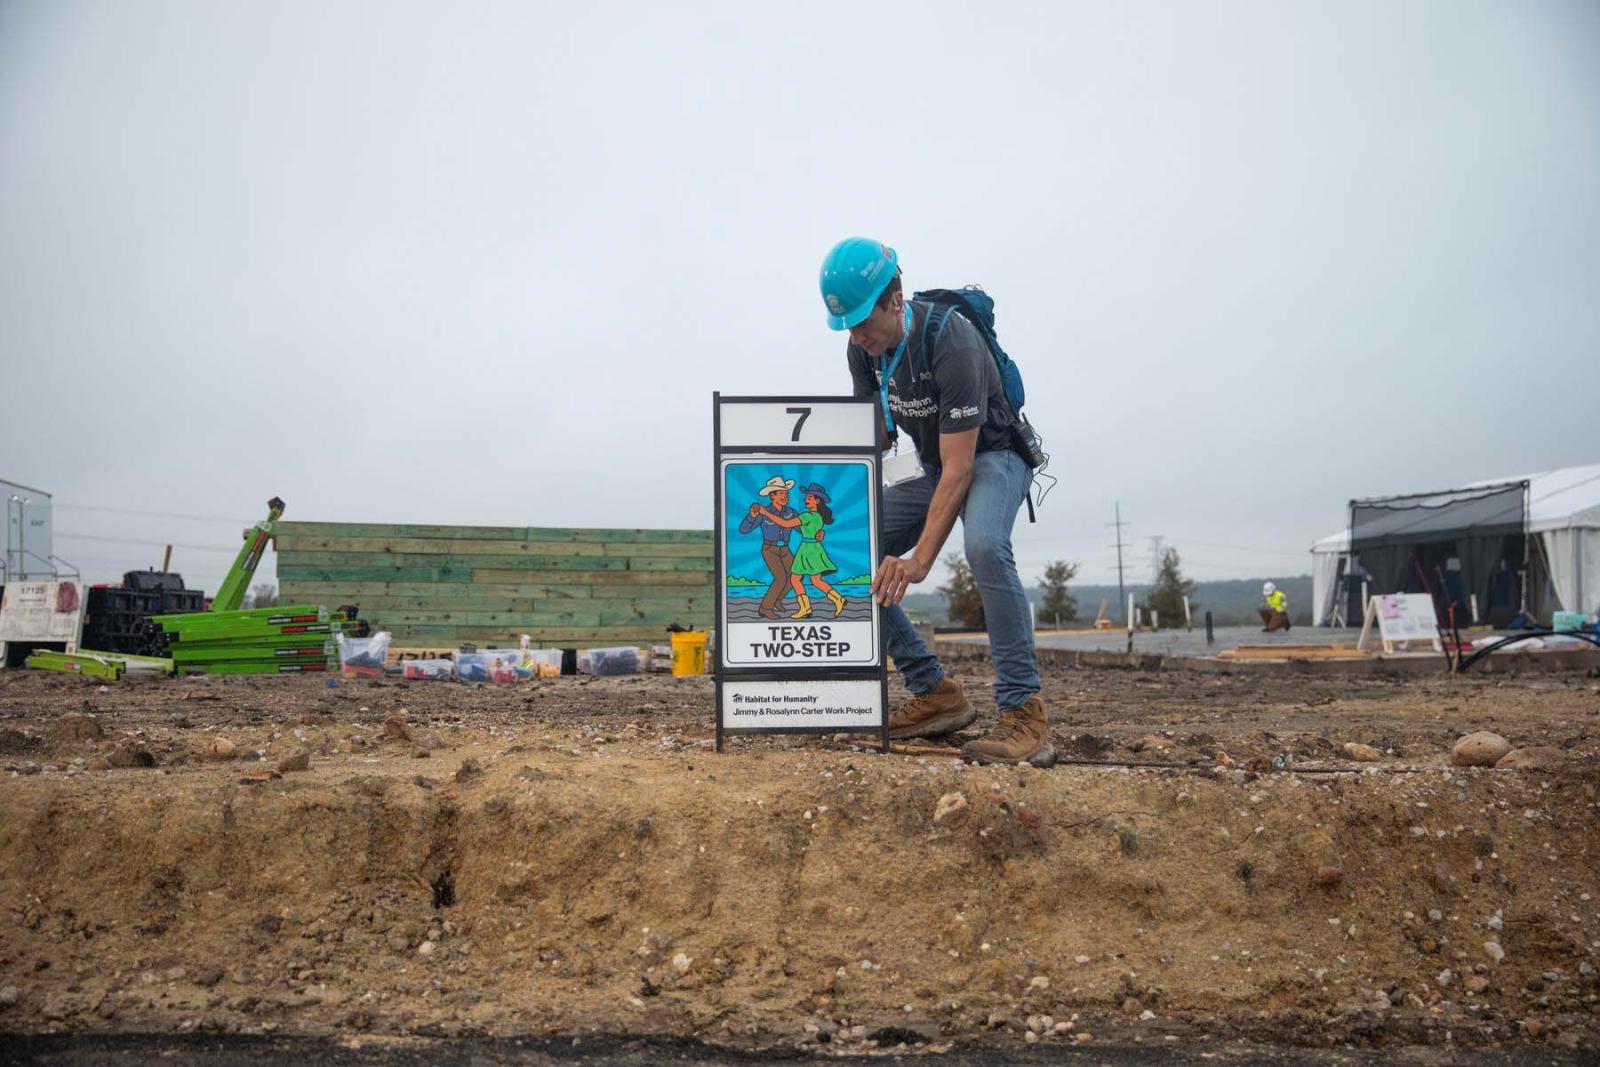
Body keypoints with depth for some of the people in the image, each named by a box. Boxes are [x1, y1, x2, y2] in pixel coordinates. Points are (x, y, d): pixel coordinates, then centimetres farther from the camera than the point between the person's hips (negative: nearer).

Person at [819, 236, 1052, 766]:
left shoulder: (951, 344, -30)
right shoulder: (864, 348, -7)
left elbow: (959, 469, -31)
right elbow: (875, 438, 4)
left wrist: (920, 559, -36)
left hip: (993, 459, -8)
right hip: (934, 470, 8)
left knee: (984, 545, -40)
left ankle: (1023, 712, -31)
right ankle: (935, 694, -1)